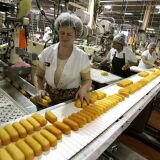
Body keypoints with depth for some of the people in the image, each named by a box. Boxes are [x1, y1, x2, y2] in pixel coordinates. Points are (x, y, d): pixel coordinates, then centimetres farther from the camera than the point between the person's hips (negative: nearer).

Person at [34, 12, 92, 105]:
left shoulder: (82, 57, -8)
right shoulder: (47, 52, -3)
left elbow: (87, 80, 3)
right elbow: (39, 76, 7)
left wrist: (83, 89, -18)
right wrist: (40, 89, -11)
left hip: (72, 100, -1)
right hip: (49, 98, 2)